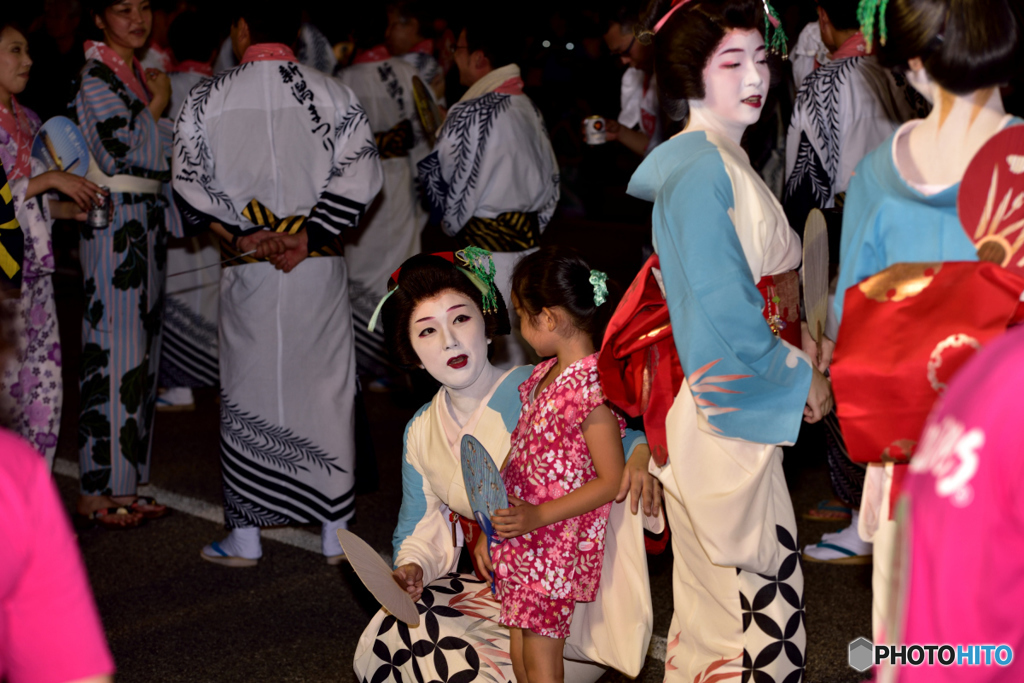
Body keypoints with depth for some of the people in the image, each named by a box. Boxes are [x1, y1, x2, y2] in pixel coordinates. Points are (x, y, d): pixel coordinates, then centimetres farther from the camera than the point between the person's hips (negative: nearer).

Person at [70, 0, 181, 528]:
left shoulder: (137, 73, 17)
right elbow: (124, 148, -18)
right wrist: (158, 102, -7)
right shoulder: (93, 76, -9)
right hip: (113, 223, -9)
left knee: (140, 353, 10)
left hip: (146, 224, 9)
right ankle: (97, 491, 0)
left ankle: (124, 485, 17)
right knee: (114, 351, -7)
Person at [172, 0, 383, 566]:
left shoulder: (207, 98, -2)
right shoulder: (334, 95, -2)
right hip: (321, 267, 1)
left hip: (246, 271, 0)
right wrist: (308, 235, -9)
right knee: (327, 390, 10)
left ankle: (245, 539, 17)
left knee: (247, 394, 10)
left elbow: (190, 181, -6)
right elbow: (359, 178, -9)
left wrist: (240, 235, -5)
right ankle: (336, 534, 16)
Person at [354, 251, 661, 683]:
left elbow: (623, 432, -11)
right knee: (385, 637, -19)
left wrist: (640, 454, -35)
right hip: (491, 590, 5)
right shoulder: (421, 433, 9)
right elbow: (421, 530, 17)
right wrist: (412, 568, -6)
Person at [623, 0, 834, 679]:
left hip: (737, 403, 10)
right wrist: (802, 376, -11)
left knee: (715, 582, 17)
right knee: (756, 582, -3)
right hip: (723, 409, -10)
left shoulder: (724, 160, 13)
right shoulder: (699, 168, -17)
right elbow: (722, 306, -21)